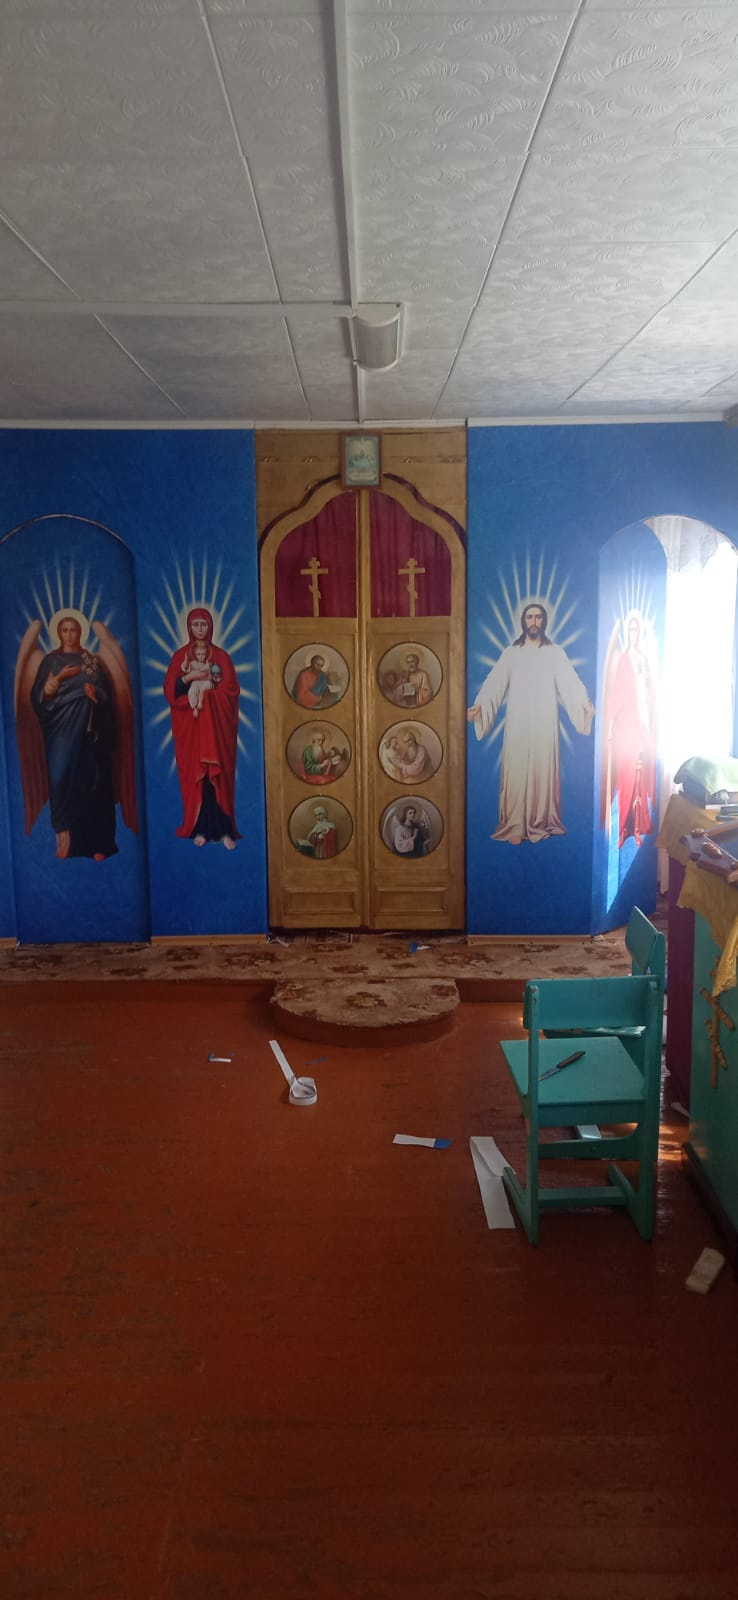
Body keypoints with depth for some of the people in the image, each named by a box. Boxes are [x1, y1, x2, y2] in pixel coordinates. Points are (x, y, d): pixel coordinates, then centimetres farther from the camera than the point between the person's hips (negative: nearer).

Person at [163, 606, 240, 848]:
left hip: (217, 724, 0)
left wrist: (207, 688, -12)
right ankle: (199, 829, 3)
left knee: (219, 775, -6)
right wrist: (190, 677, -14)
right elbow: (170, 690, 0)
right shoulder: (180, 656, 8)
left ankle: (223, 829, -4)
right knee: (193, 775, -2)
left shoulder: (221, 656, 8)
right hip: (189, 725, 1)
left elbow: (231, 690, 0)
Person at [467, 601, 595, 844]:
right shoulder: (511, 653, 7)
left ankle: (539, 824, 9)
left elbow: (570, 682, -5)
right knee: (516, 772, -2)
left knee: (542, 771, 0)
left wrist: (586, 704, -21)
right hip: (517, 724, 0)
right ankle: (515, 826, 0)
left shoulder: (555, 652, 6)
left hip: (544, 724, 0)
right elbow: (494, 683, -2)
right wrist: (478, 706, -17)